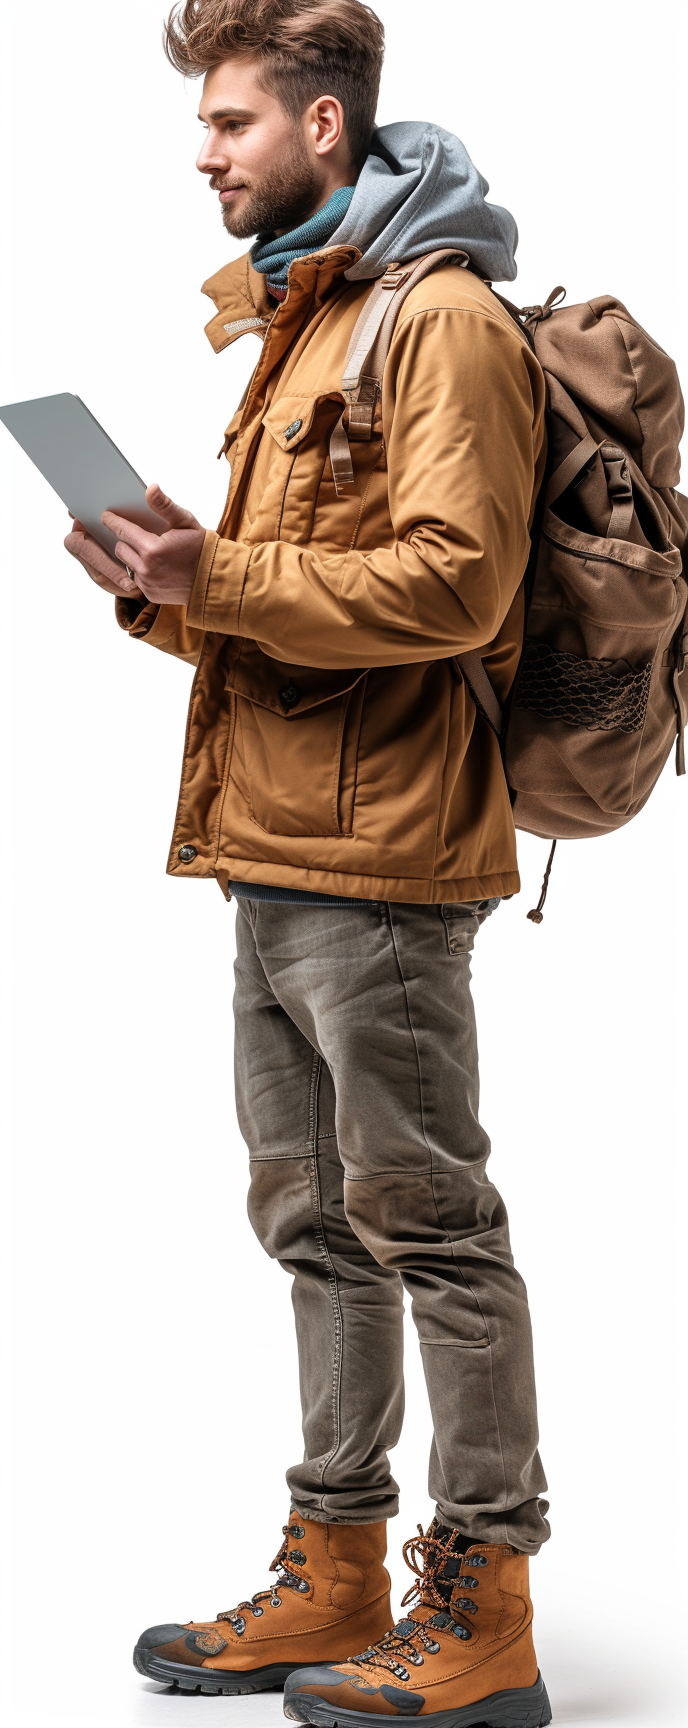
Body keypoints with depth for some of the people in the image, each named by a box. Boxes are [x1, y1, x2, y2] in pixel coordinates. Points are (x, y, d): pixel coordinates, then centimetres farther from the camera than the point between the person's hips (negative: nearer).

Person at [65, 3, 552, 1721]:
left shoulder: (443, 317, -7)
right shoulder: (296, 325, 22)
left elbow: (452, 584, -19)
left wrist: (223, 578, -17)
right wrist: (169, 593, 6)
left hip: (375, 864, -10)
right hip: (272, 859, 10)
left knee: (429, 1226, -3)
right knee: (315, 1226, 13)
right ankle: (333, 1583, 23)